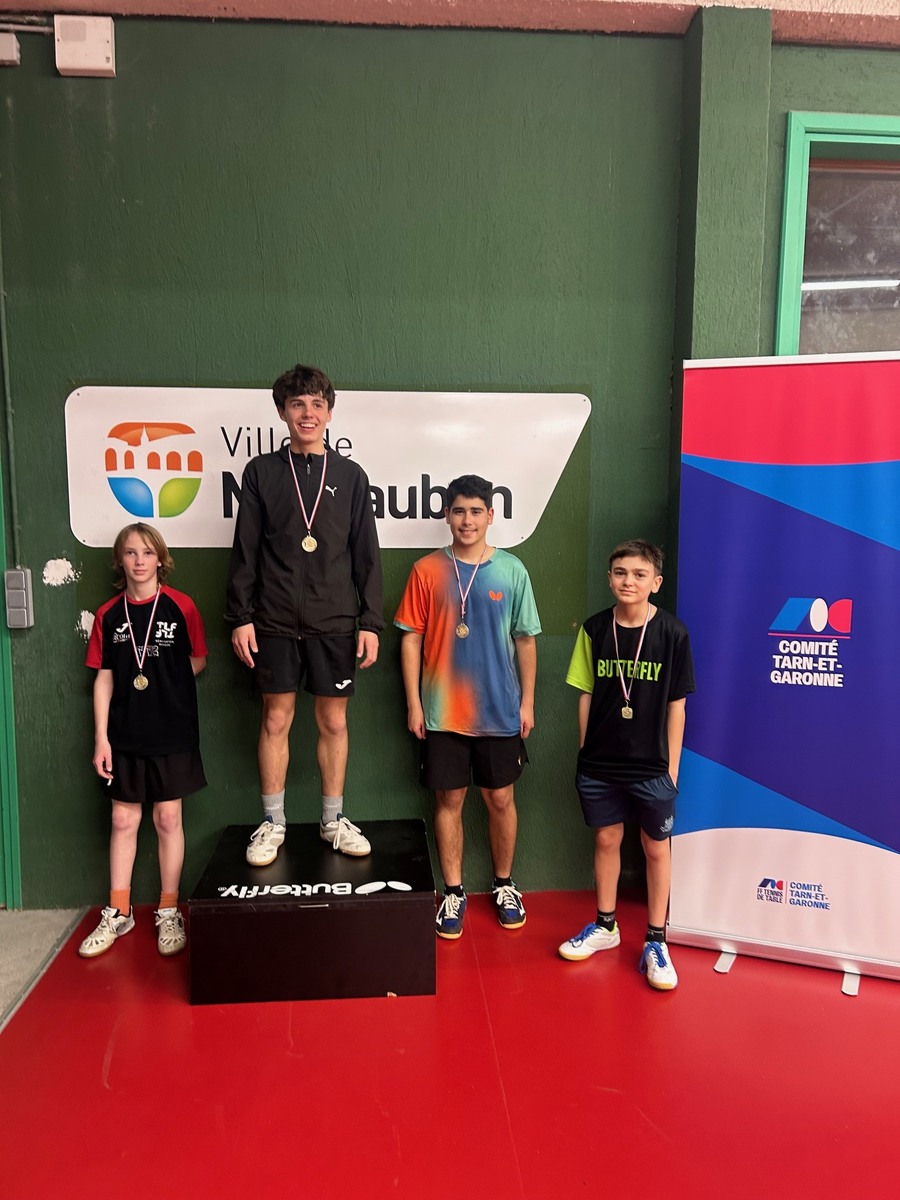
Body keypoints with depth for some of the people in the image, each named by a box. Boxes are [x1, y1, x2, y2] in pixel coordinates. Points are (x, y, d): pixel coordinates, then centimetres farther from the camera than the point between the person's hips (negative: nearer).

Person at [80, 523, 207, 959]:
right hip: (124, 734, 2)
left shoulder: (180, 606, -5)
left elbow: (198, 661, 4)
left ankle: (169, 912, 19)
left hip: (172, 733, -2)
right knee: (123, 820, 10)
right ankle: (118, 913, 24)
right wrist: (101, 738, -1)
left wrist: (164, 679, -7)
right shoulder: (108, 614, 1)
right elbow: (104, 679, 2)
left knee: (168, 819, 6)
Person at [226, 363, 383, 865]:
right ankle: (273, 823, 22)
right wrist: (241, 616, -2)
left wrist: (370, 621, -1)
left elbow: (367, 555, 5)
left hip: (334, 621, 0)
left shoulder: (350, 475, 6)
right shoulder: (261, 472, 5)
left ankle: (335, 819, 23)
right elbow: (245, 550, 4)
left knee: (334, 720, 7)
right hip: (275, 620, 0)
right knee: (276, 719, 7)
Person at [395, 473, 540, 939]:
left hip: (500, 711, 1)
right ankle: (453, 892, 25)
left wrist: (527, 701, 2)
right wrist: (413, 703, -3)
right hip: (443, 712, 0)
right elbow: (411, 639, 0)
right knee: (448, 800, 9)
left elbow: (525, 641, 3)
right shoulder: (427, 570, -2)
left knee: (500, 799, 11)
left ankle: (504, 884, 31)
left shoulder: (511, 570, -1)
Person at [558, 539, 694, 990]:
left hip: (652, 765, -2)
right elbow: (586, 695, 4)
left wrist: (672, 766, -3)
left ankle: (655, 940, 27)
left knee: (656, 848, 11)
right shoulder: (594, 629, -3)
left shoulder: (672, 633, -9)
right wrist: (585, 750, 4)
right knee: (606, 840, 16)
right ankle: (604, 926, 35)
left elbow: (676, 704, -4)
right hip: (599, 762, 2)